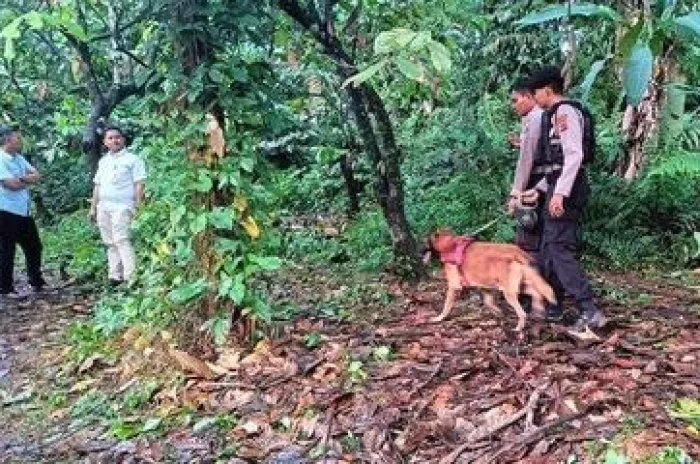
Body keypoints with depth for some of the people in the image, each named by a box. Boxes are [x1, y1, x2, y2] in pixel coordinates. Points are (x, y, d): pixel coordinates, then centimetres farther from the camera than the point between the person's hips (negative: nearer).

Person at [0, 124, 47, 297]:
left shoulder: (19, 158, 13)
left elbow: (37, 176, 8)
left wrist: (22, 178, -11)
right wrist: (29, 180, -2)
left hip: (24, 211, 8)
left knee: (34, 247, 15)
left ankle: (36, 281, 28)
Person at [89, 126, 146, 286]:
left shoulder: (132, 159, 1)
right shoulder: (103, 161, 20)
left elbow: (139, 184, -5)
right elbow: (97, 186, 23)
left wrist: (138, 206, -14)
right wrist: (93, 207, 18)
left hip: (122, 207, -7)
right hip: (103, 207, 7)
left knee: (122, 240, -16)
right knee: (110, 243, 7)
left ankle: (131, 277, -18)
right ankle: (114, 276, 11)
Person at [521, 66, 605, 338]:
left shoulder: (565, 111, -11)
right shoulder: (555, 115, 20)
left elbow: (574, 155, -21)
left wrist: (560, 192, -26)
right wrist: (540, 189, 22)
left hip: (566, 188, -11)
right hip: (558, 187, 11)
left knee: (561, 249, -14)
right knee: (548, 247, 17)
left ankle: (590, 313, -16)